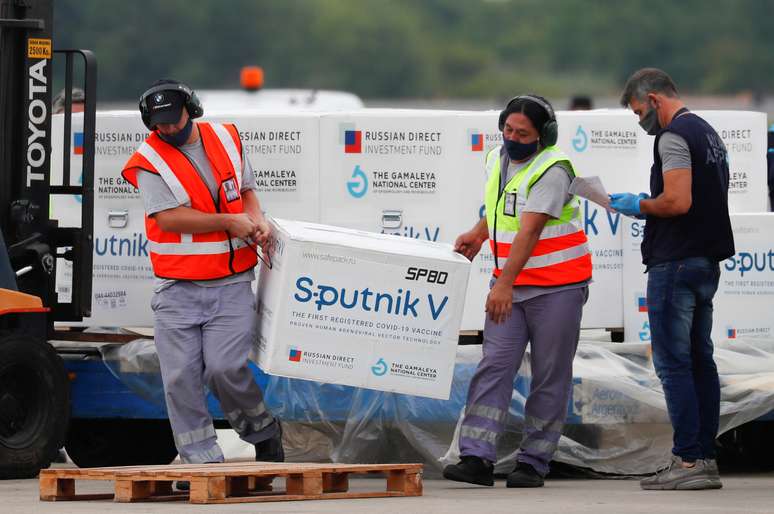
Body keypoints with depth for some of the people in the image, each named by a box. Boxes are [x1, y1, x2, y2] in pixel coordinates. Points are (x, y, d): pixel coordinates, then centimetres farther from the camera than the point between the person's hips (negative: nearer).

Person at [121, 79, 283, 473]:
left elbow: (246, 189, 21)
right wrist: (229, 222, -14)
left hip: (231, 282, 1)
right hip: (177, 289, -1)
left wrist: (256, 220, 1)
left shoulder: (226, 139, 6)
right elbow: (170, 218, -16)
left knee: (225, 368, -12)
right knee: (181, 378, -3)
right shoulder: (149, 163, -7)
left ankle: (263, 432, 12)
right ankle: (202, 460, 6)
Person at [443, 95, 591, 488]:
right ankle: (476, 458, -12)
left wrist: (505, 283, -35)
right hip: (510, 285, 7)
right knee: (494, 367, -5)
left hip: (556, 287, -7)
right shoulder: (497, 159, 7)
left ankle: (533, 463, 7)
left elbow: (530, 231, -28)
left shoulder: (552, 171, -19)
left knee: (550, 377, 1)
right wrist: (478, 233, 11)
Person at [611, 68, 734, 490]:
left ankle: (687, 460, -12)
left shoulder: (673, 137, -13)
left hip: (675, 264, -10)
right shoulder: (709, 134, 19)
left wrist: (639, 206, -7)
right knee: (699, 361, 10)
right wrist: (650, 204, 19)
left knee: (672, 362, -8)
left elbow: (677, 202, -23)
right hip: (707, 261, 10)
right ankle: (705, 459, 11)